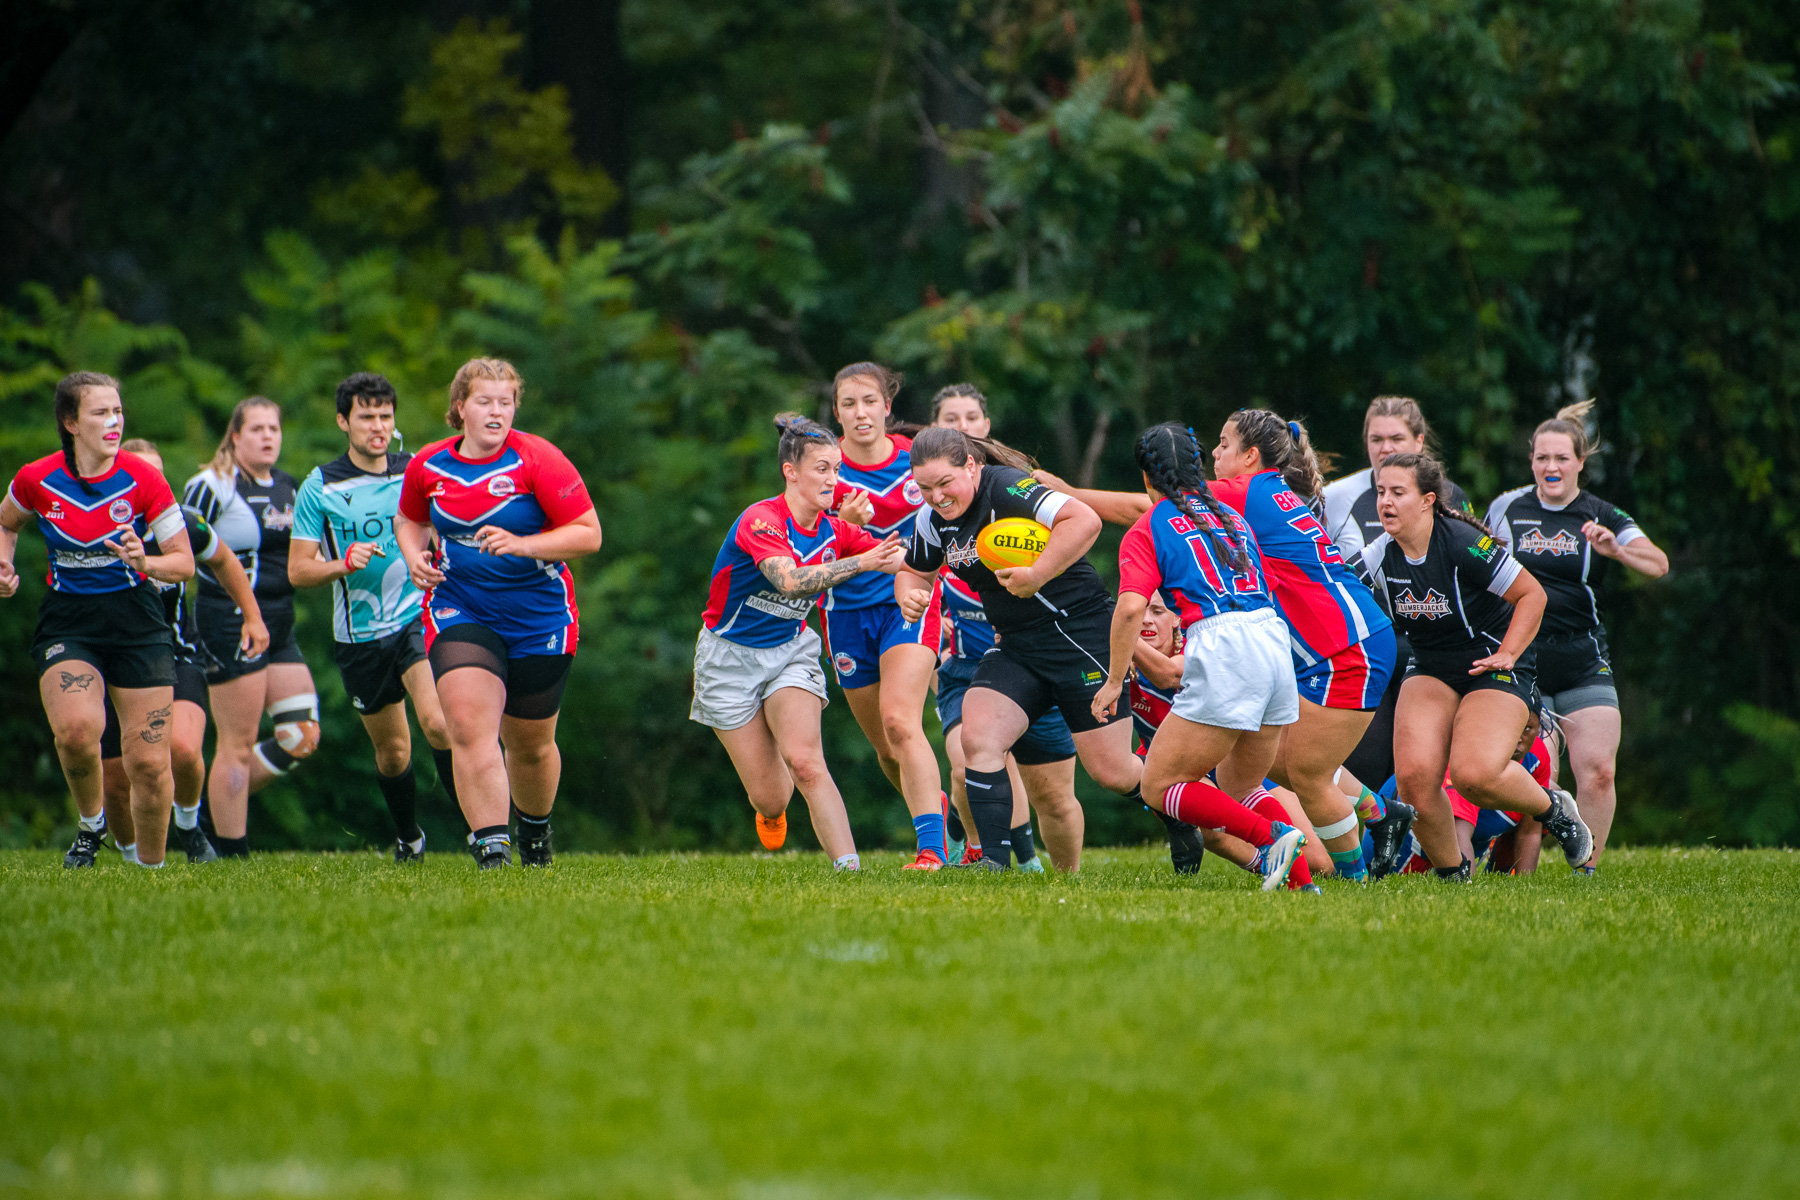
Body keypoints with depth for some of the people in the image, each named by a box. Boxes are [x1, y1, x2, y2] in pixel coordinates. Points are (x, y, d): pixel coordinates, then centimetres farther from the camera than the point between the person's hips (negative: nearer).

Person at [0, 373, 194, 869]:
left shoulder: (143, 480, -7)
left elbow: (184, 562, -2)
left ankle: (151, 867, 16)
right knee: (76, 728, -27)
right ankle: (91, 822, 2)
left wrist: (143, 562, -22)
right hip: (66, 623, 0)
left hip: (136, 623, 0)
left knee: (149, 762, -5)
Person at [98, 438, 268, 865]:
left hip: (176, 659, 0)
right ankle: (132, 857, 31)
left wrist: (253, 617, 13)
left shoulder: (181, 525, -8)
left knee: (183, 750, -26)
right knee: (115, 782, 1)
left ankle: (188, 824, 5)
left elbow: (224, 562, 13)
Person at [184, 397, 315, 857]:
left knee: (302, 736, 0)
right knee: (238, 746, -6)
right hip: (231, 624, -7)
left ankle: (214, 802, 17)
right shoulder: (211, 486, -9)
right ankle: (231, 857, 2)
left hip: (279, 625, 8)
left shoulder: (289, 488, 13)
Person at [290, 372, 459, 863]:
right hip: (359, 634, 1)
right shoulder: (319, 487, -3)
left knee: (437, 722, -24)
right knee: (391, 749, 12)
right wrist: (344, 564, -19)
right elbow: (298, 570, -2)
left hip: (418, 616, -1)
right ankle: (409, 838, 34)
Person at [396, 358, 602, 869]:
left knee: (530, 745, 11)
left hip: (540, 617, -1)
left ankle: (535, 828, 41)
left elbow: (588, 534, -12)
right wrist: (414, 557, 0)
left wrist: (523, 544, -25)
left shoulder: (538, 459, -11)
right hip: (459, 611, 1)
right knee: (469, 726, -21)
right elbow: (410, 520, 22)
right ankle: (490, 846, -25)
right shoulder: (427, 466, 1)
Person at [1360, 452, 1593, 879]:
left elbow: (1532, 594, -13)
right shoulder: (1382, 555, -4)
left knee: (1474, 774, -26)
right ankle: (1451, 871, 6)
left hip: (1491, 668, -5)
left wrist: (1507, 655, -17)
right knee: (1413, 775, -17)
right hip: (1430, 672, 5)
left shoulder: (1463, 543, -21)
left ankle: (1552, 808, 6)